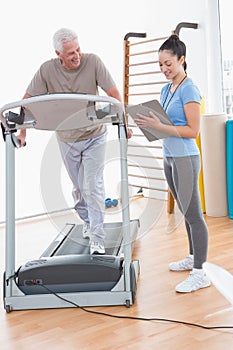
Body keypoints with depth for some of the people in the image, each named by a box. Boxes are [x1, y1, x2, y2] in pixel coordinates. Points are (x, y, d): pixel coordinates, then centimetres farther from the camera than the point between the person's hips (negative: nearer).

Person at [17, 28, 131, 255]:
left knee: (93, 187, -8)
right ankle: (88, 222, 40)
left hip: (94, 136, -2)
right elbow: (28, 101, -8)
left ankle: (97, 240, -5)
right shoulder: (47, 70, -13)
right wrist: (22, 132, -13)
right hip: (67, 139, 2)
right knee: (79, 188, 15)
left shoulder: (92, 62, -16)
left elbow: (114, 94, -16)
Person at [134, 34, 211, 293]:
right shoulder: (166, 89, 13)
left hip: (185, 158, -8)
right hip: (169, 157, 8)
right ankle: (193, 257, 31)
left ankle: (199, 273, 2)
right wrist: (149, 123, -1)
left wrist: (159, 126, -20)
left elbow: (193, 130, -16)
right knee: (186, 213, 18)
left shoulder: (189, 90, -12)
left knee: (193, 214, -4)